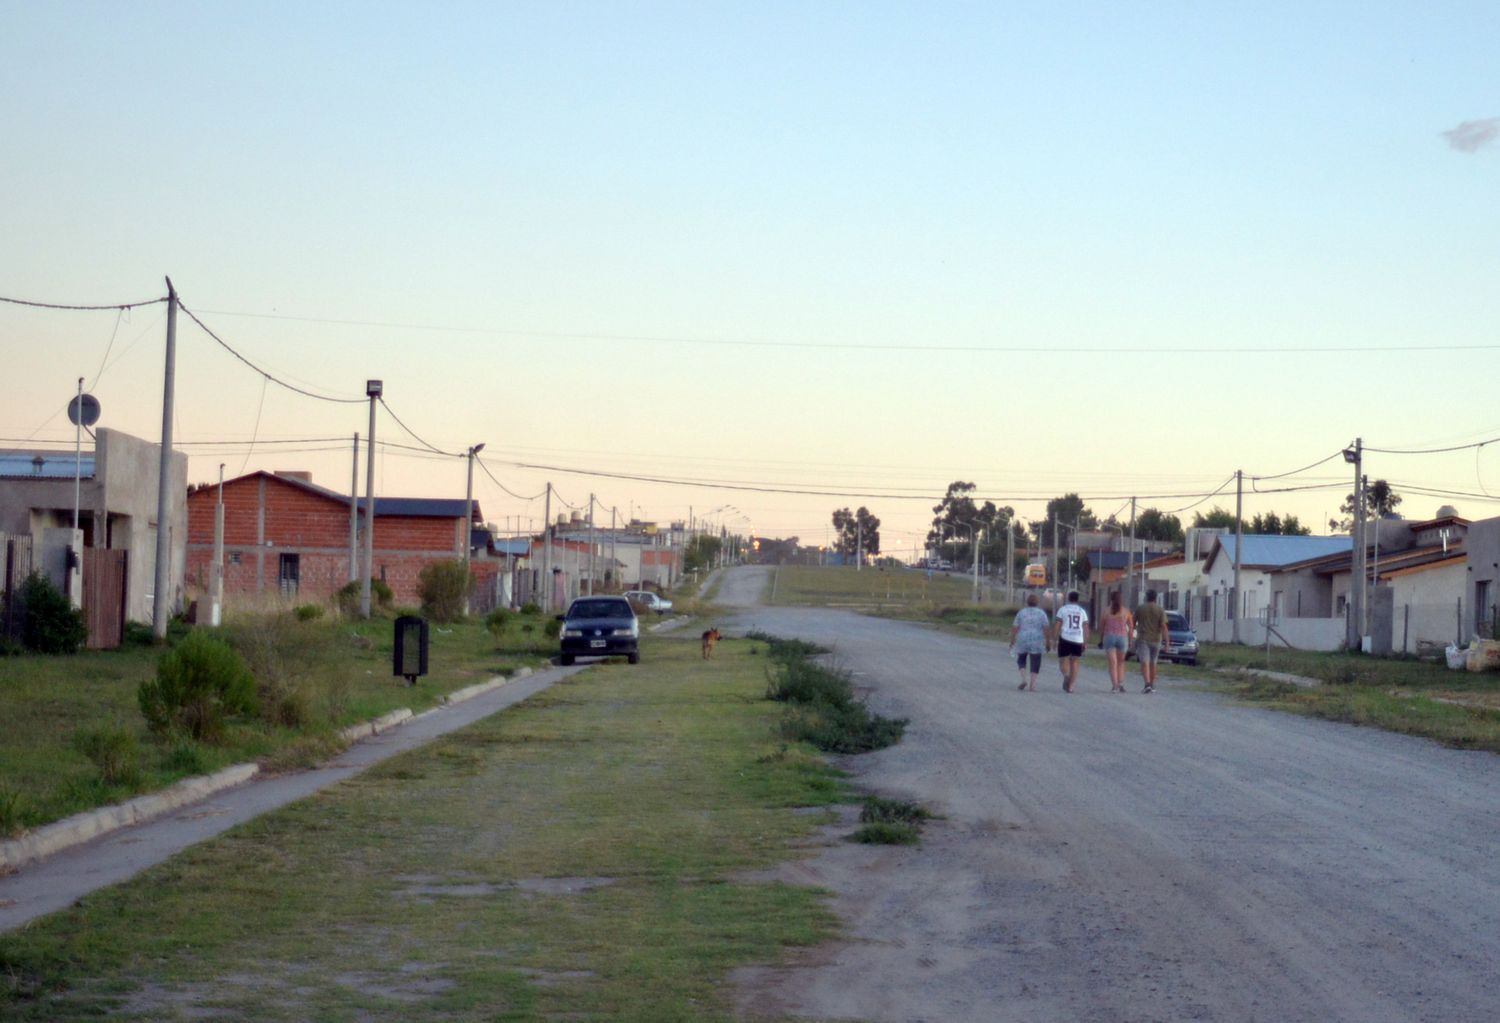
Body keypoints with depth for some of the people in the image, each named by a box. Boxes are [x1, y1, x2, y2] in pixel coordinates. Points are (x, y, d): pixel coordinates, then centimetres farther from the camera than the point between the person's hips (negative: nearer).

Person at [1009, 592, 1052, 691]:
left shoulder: (1021, 612, 0)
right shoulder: (1041, 613, -1)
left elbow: (1014, 628, -2)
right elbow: (1046, 629, -5)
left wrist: (1012, 641, 4)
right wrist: (1048, 643, 0)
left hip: (1022, 641, 1)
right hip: (1036, 642, -1)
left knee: (1021, 660, 19)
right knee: (1035, 663, 8)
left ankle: (1023, 680, 0)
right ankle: (1032, 685, -1)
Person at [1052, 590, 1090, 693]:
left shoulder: (1063, 609, 1)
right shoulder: (1082, 611, 10)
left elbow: (1056, 625, -4)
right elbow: (1086, 628, 8)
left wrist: (1054, 639, 0)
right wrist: (1086, 642, 13)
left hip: (1065, 639, -3)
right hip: (1078, 640, 3)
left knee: (1063, 660, 7)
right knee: (1074, 661, 10)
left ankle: (1066, 675, -23)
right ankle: (1070, 686, 7)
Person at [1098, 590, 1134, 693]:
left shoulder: (1106, 611, -1)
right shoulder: (1126, 611, 1)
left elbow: (1101, 627, 5)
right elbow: (1131, 627, 0)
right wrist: (1130, 641, 7)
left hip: (1109, 637, -1)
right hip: (1122, 637, 1)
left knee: (1113, 663, -1)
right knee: (1121, 662, 16)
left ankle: (1114, 686, -11)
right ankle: (1121, 683, 7)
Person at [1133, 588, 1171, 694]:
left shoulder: (1139, 609, -1)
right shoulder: (1160, 610, -2)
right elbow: (1163, 627, -9)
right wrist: (1167, 642, -10)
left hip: (1142, 639, -2)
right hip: (1156, 640, 2)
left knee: (1144, 663, -10)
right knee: (1153, 663, 16)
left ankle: (1147, 684, -28)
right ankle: (1152, 686, 23)